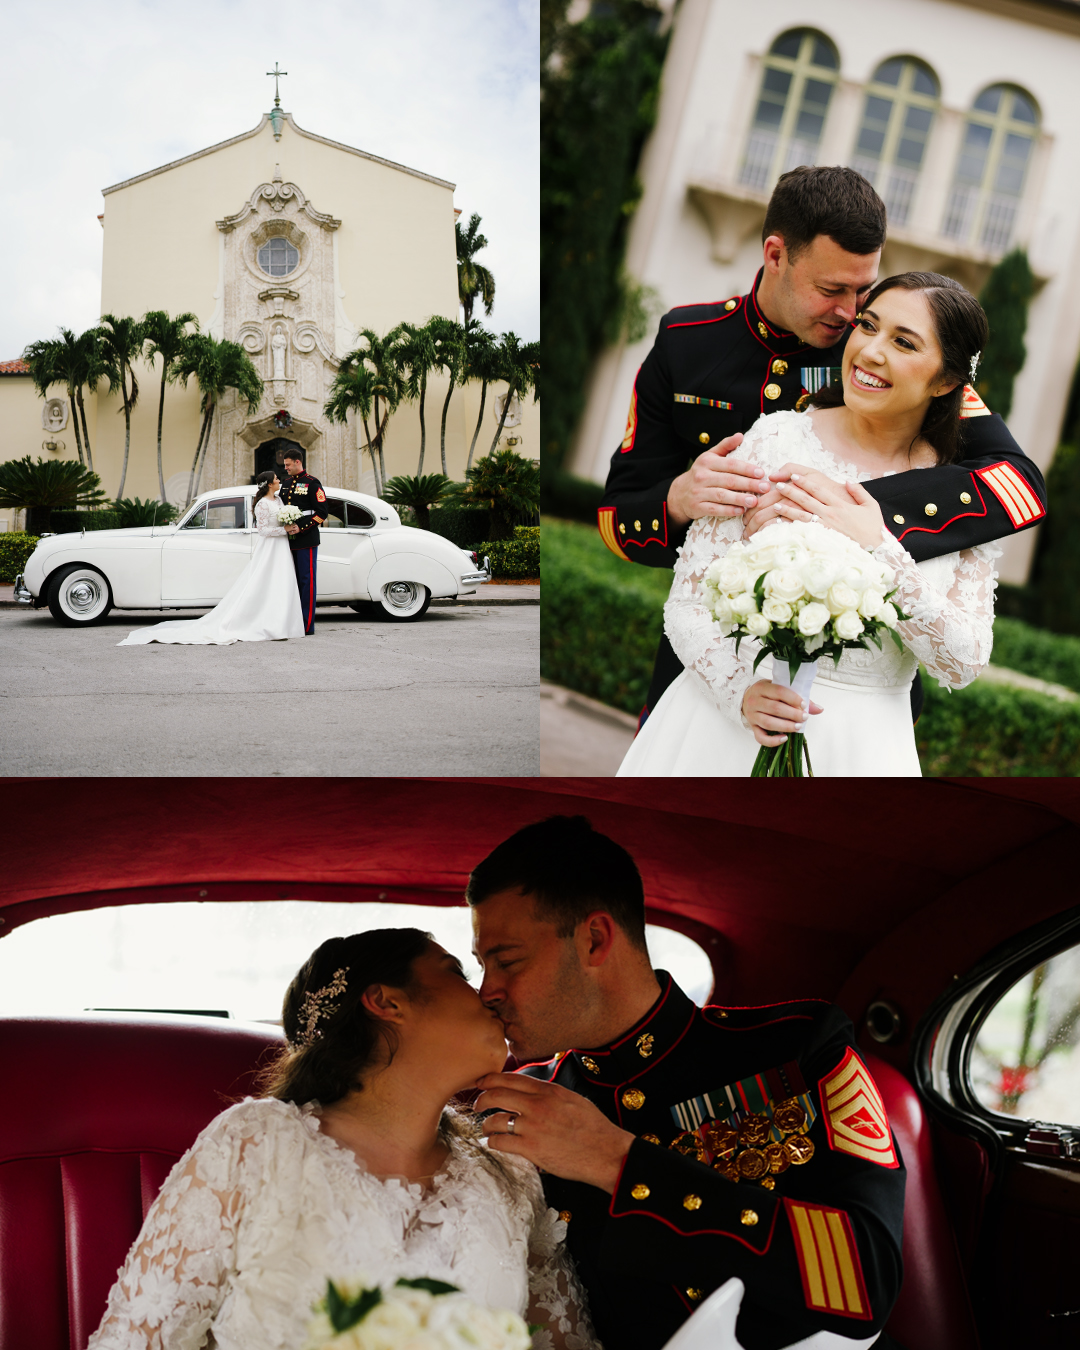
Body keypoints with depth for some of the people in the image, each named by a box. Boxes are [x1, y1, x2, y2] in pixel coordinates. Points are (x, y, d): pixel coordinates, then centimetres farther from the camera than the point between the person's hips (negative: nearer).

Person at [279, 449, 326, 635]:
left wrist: (301, 528, -17)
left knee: (307, 581, -6)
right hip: (289, 541, 7)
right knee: (293, 581, 10)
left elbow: (321, 512, -10)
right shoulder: (286, 485, 17)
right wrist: (283, 527, 4)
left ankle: (308, 625, -5)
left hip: (306, 541, -7)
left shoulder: (312, 484, -4)